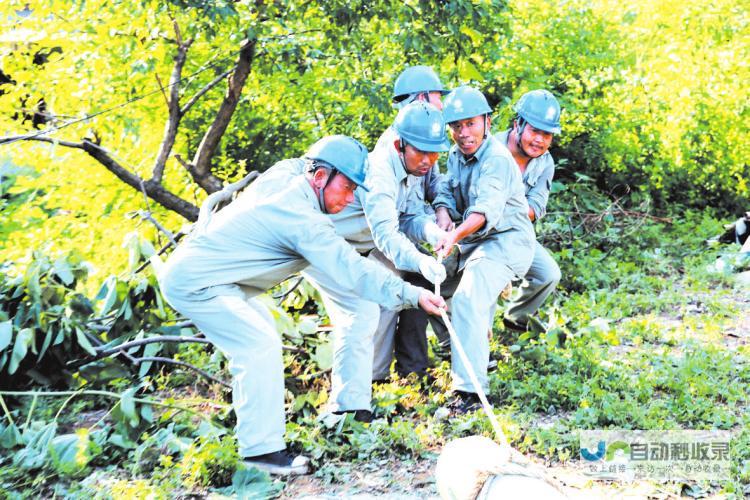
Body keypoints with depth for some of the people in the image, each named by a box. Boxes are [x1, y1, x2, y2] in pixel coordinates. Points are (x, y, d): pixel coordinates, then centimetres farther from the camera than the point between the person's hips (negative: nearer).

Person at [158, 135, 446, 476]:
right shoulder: (302, 218, -22)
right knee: (261, 346, -15)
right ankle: (262, 449, -12)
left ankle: (255, 434, 20)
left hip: (189, 272, 11)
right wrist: (412, 294, -27)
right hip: (194, 281, -11)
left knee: (260, 341, 15)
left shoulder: (282, 188, 7)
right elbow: (351, 269, -26)